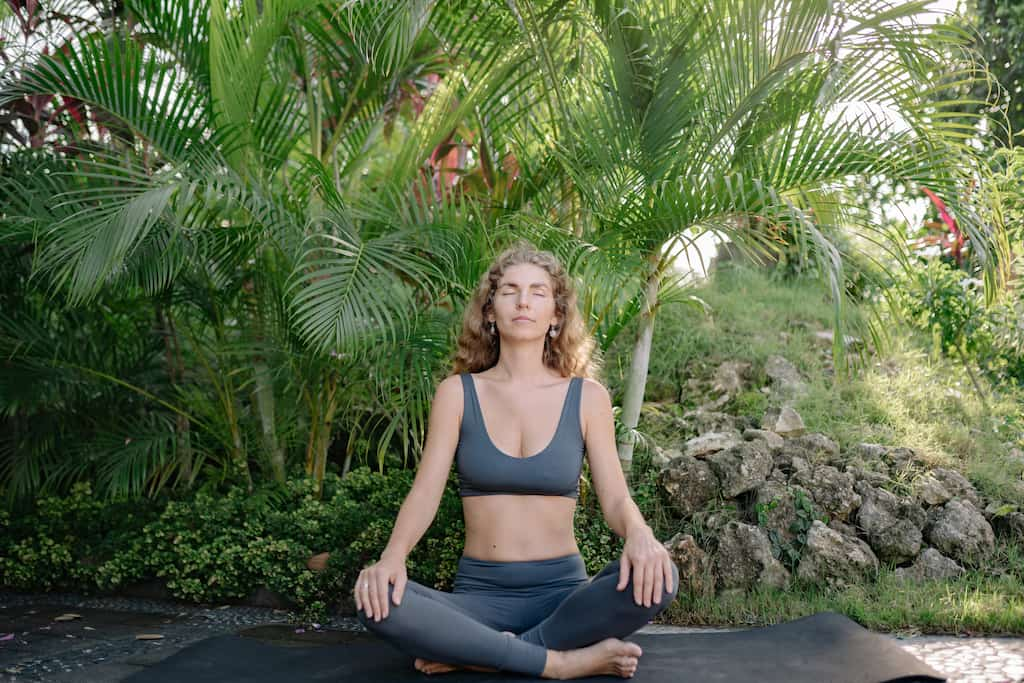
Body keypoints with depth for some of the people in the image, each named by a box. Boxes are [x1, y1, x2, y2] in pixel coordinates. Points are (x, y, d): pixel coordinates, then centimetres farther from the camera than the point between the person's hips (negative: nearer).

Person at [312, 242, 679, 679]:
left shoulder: (586, 397, 3)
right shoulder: (458, 393, 3)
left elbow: (615, 498, -2)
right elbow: (425, 491, -5)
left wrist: (639, 534, -26)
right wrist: (393, 555, -26)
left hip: (562, 590, 1)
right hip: (479, 593, 0)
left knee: (657, 577, -31)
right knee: (376, 602, -30)